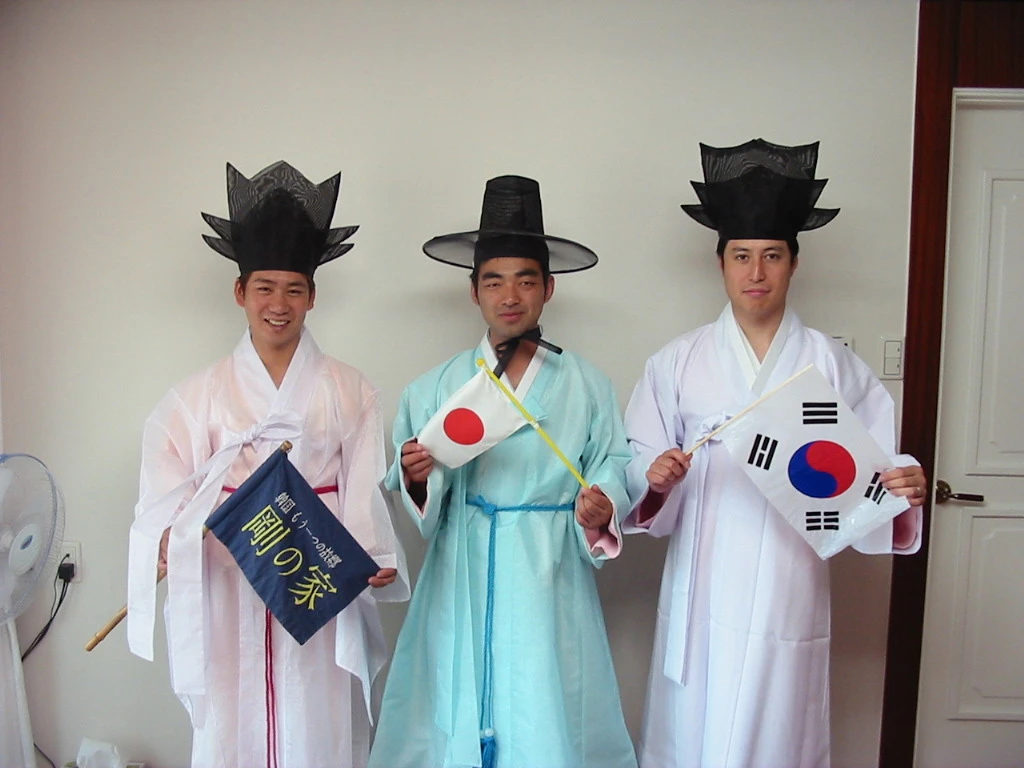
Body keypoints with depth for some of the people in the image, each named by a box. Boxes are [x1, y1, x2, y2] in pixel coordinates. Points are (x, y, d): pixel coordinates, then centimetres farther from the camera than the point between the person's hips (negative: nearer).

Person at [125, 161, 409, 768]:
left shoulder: (350, 392, 3)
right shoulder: (201, 395, 4)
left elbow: (364, 491, -4)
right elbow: (168, 491, 0)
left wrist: (373, 558, -18)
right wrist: (170, 541, -19)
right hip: (229, 595, 1)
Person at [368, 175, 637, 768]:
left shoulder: (587, 387, 3)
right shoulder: (436, 388, 4)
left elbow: (611, 470, 0)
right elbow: (422, 505, 3)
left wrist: (599, 510, -19)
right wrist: (416, 479, -17)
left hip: (550, 585, 0)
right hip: (462, 584, 1)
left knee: (549, 720, 6)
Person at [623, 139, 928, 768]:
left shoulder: (835, 366, 1)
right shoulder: (678, 363, 3)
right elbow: (637, 469, 3)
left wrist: (902, 493, -18)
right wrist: (655, 481, -18)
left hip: (789, 600, 0)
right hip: (701, 602, 1)